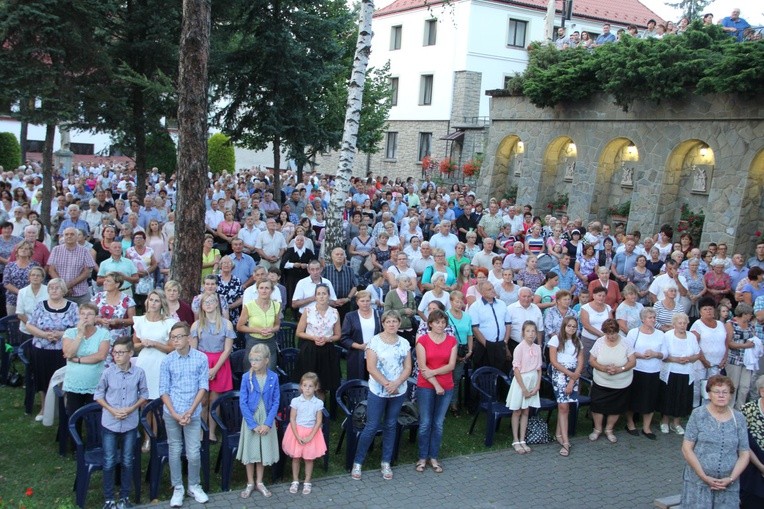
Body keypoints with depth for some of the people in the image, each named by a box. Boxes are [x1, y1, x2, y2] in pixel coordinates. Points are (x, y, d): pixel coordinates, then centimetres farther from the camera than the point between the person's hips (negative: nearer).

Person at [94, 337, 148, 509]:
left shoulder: (139, 373, -9)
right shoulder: (107, 372, -11)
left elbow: (144, 394, 3)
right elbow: (98, 394, -1)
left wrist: (132, 408, -13)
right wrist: (112, 410, -13)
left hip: (130, 423, 1)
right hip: (110, 423, -1)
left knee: (127, 462, 11)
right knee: (109, 462, 5)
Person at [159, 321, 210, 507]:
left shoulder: (201, 358, -5)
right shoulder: (167, 361, -4)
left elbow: (203, 387, -3)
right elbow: (163, 390, -2)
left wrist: (190, 411, -11)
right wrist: (175, 414, -11)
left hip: (193, 414, -1)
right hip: (171, 413, 1)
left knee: (194, 453, 2)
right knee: (174, 452, 9)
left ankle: (194, 486, 21)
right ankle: (177, 488, 23)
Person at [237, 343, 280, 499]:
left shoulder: (273, 377, -9)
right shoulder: (246, 377, -12)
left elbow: (275, 402, -5)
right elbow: (243, 403, -11)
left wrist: (267, 423, -13)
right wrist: (253, 424, -14)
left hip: (266, 420, 1)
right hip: (250, 419, -1)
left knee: (264, 450, 11)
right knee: (249, 450, 8)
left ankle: (259, 482, 28)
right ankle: (250, 483, 24)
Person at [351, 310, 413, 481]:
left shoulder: (404, 343, 4)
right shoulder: (375, 341, -8)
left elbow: (408, 368, 1)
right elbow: (371, 367, -13)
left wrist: (396, 383, -15)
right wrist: (387, 385, -17)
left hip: (399, 391, 4)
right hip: (378, 391, -4)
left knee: (391, 426, 12)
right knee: (372, 427, -2)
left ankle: (386, 463, 23)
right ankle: (357, 462, 11)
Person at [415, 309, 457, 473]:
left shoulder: (452, 341, 3)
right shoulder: (422, 340, -5)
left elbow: (451, 365, -4)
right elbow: (422, 367, -10)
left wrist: (432, 372, -14)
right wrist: (436, 385, -13)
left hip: (446, 387, 2)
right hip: (426, 387, -2)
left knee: (438, 424, 8)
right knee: (425, 423, 1)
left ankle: (434, 457, 19)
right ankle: (423, 457, 14)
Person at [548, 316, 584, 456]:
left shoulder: (578, 342, 10)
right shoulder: (556, 339, -2)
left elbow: (580, 363, 5)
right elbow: (553, 361, -6)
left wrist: (572, 381, -6)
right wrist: (569, 373, -11)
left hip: (574, 376, 4)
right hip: (559, 374, -4)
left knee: (564, 406, -1)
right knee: (564, 406, -13)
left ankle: (559, 434, 17)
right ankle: (566, 442, -14)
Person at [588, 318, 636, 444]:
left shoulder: (625, 343, -10)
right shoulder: (599, 342, -8)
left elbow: (633, 362, -8)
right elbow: (591, 360, -5)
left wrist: (619, 369, -24)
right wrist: (604, 368, -22)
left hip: (621, 385, 0)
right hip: (601, 383, 0)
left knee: (615, 408, 11)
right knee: (598, 406, 6)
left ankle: (609, 430, 32)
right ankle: (597, 429, 28)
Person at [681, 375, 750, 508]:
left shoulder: (739, 419, 5)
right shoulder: (698, 414, -2)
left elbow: (744, 454, 5)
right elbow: (686, 449, -5)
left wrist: (731, 479, -8)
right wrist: (704, 477, -10)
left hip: (728, 486, 2)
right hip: (698, 481, -2)